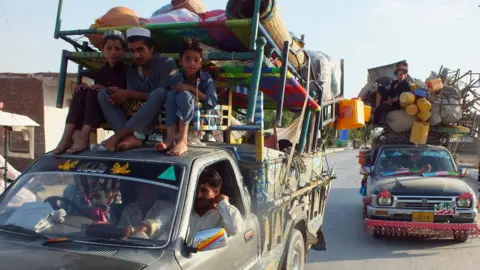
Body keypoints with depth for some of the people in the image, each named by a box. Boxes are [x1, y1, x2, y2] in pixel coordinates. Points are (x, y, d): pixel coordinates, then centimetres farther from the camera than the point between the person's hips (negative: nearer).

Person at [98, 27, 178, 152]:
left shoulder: (166, 63, -8)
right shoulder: (132, 70, 7)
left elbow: (159, 95, -19)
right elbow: (132, 101, -2)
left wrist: (130, 94, -21)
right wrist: (119, 97, -24)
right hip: (139, 118, 6)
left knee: (158, 94, -36)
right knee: (103, 94, -7)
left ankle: (118, 136, -33)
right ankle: (131, 137, -31)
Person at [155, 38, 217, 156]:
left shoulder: (206, 79, -5)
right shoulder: (176, 79, 2)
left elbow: (212, 102, -17)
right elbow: (169, 99, -3)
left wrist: (192, 89, -21)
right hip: (177, 117, 3)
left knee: (185, 95, -29)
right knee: (171, 94, -23)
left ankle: (182, 141, -41)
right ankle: (170, 139, -33)